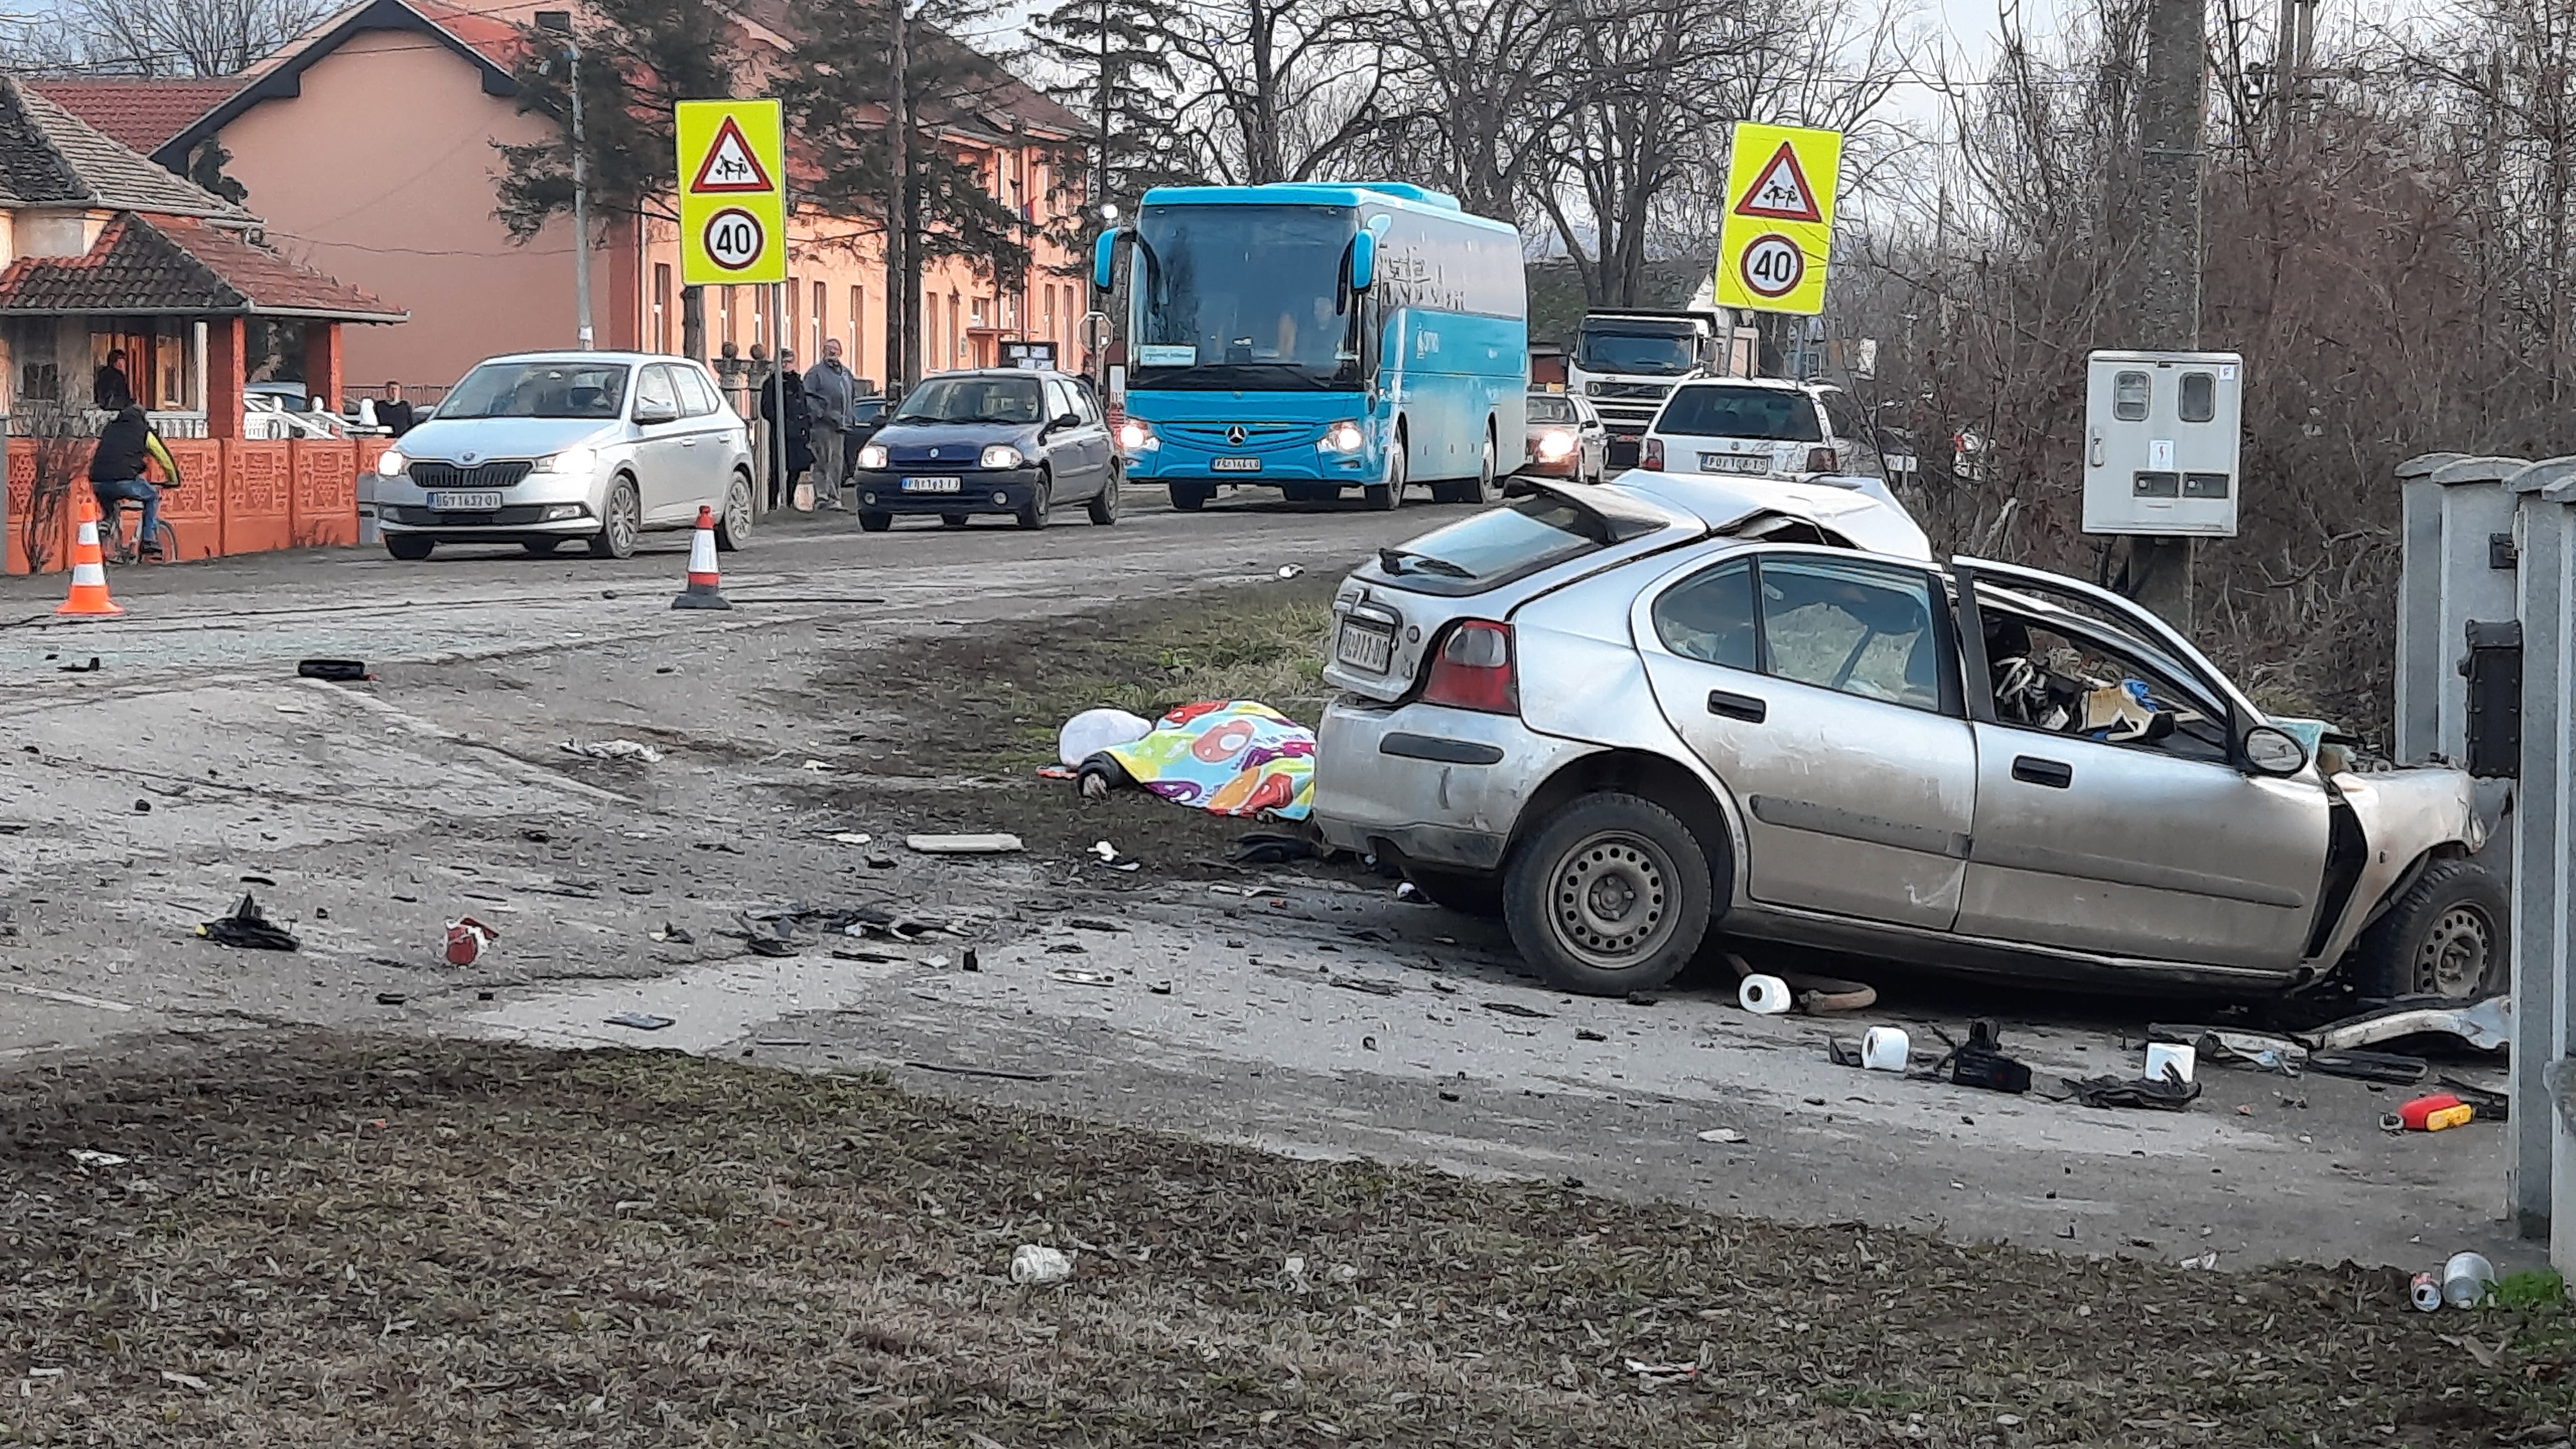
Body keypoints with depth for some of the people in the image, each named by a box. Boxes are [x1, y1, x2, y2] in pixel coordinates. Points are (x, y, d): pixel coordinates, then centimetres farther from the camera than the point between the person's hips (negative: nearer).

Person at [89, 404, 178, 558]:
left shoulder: (109, 428, 28)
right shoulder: (145, 432, 16)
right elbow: (165, 459, 21)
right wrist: (175, 481, 39)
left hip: (98, 482, 4)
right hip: (124, 481, -4)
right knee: (153, 497, 24)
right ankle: (150, 543, 15)